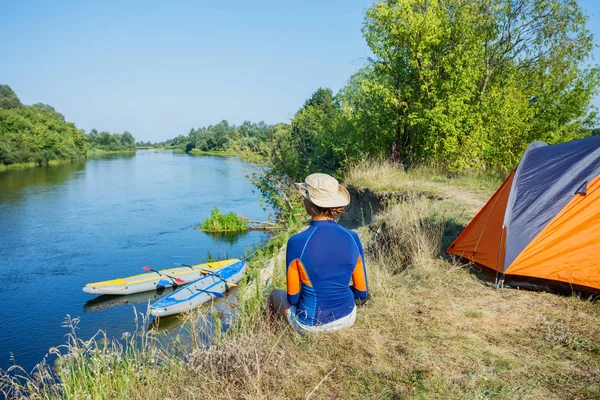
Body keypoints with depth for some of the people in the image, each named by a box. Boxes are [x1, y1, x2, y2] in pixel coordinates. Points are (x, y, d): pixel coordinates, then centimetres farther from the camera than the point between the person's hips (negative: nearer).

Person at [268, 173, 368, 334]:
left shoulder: (297, 242, -23)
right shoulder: (352, 238, -13)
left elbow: (293, 298, -11)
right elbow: (362, 294, -3)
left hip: (311, 324, -3)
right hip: (347, 318, 3)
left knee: (276, 295, 28)